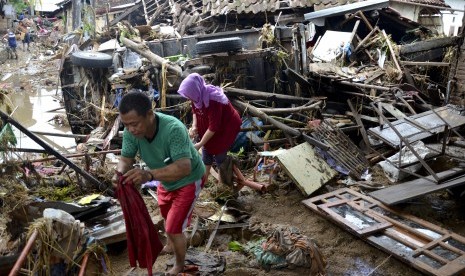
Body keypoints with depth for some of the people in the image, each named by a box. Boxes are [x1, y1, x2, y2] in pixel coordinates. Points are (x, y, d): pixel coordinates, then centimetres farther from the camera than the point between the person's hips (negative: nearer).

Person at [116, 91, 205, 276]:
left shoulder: (173, 129, -42)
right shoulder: (131, 131, -24)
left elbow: (184, 167, -50)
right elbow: (126, 159, -18)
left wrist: (149, 175, -63)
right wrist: (120, 173, -42)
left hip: (188, 180, -6)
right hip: (165, 180, 6)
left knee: (174, 228, -3)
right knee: (167, 217, 28)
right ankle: (171, 245, 58)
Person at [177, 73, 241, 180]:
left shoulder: (213, 101, -37)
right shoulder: (198, 96, -15)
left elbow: (214, 127, -33)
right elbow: (195, 111, 6)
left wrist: (200, 144, -28)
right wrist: (194, 126, -10)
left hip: (227, 127, -7)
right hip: (208, 126, 8)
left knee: (219, 155, 0)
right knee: (206, 151, 11)